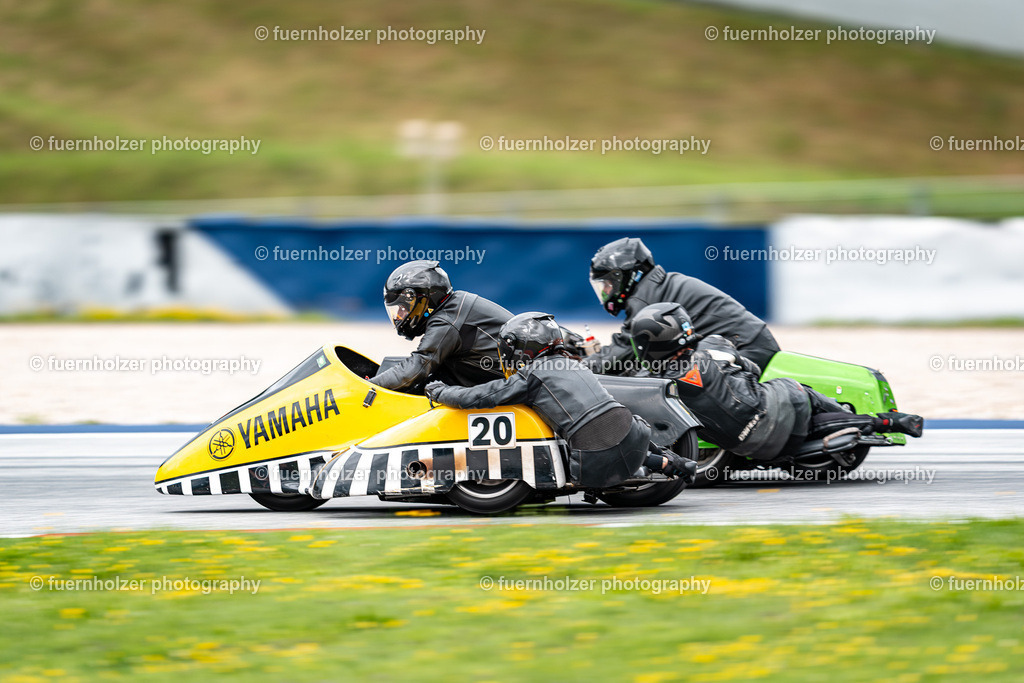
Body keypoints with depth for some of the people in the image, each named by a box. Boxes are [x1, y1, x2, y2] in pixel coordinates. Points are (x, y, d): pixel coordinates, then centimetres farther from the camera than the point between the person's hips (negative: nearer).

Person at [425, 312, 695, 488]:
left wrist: (439, 391, 25)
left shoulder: (529, 376, 4)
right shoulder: (571, 363, 25)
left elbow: (473, 397, 6)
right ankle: (665, 458, 16)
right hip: (633, 439, 8)